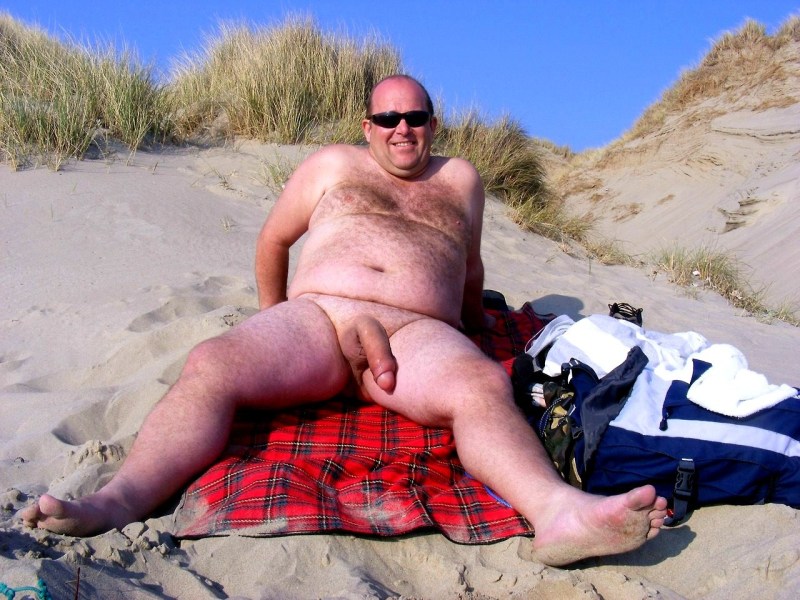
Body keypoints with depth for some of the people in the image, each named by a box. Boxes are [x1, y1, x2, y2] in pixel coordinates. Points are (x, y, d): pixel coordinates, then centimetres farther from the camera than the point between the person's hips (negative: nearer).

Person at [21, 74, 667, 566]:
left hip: (416, 332, 0)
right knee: (210, 365, -30)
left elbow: (470, 265, 40)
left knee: (483, 385, -36)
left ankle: (558, 512, -62)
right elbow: (274, 238, 31)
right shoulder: (333, 165, 23)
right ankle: (117, 502, -48)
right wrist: (271, 317, 31)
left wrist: (476, 324, 42)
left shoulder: (461, 180, 27)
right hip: (315, 316, 1)